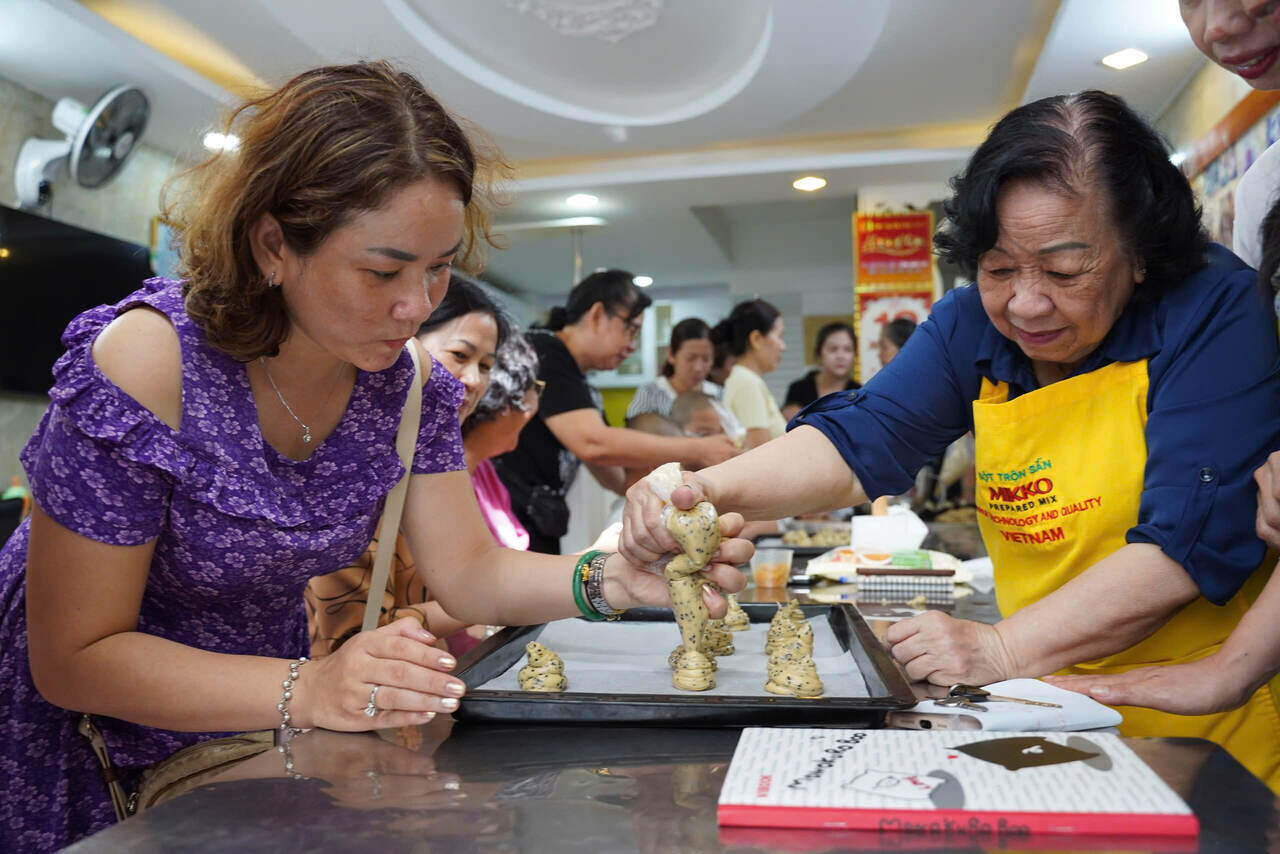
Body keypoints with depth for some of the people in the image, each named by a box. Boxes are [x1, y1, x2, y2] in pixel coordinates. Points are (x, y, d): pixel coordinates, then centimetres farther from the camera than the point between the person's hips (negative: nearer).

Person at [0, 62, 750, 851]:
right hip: (78, 747, -3)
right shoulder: (143, 364, -28)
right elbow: (73, 657, -23)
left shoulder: (404, 378, -12)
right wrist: (306, 693, -35)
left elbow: (468, 572, -9)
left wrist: (619, 579, -27)